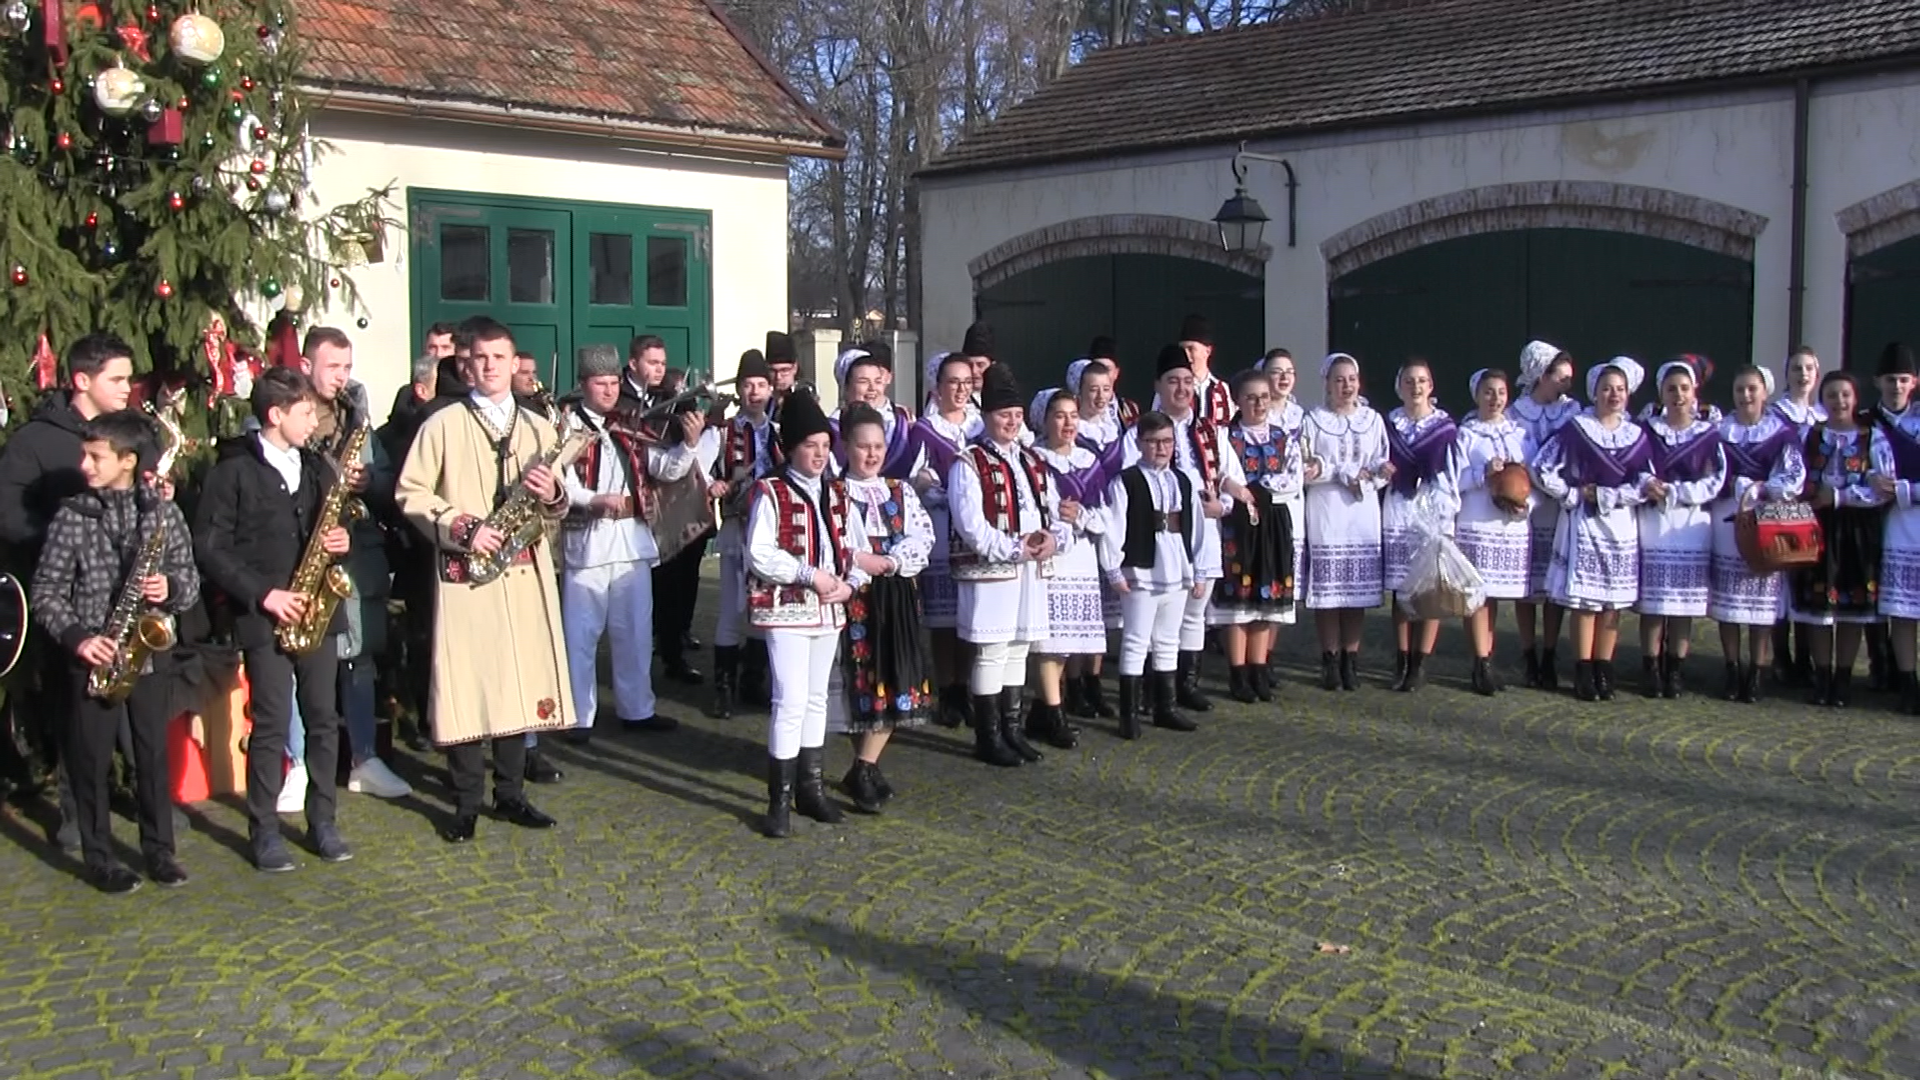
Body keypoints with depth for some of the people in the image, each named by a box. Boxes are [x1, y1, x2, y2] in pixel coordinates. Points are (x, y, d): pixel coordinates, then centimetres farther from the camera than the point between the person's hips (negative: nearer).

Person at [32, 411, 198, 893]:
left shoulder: (162, 512, 1)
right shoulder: (71, 515, -4)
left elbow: (190, 580, 6)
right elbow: (46, 592, -4)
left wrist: (170, 588, -16)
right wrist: (76, 637, -17)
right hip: (93, 656, -1)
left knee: (154, 754, 7)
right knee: (91, 759, 5)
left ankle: (159, 849, 19)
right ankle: (100, 858, 15)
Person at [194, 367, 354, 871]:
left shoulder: (316, 467, 11)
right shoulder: (233, 471, -6)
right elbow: (209, 548, -9)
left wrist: (340, 541, -3)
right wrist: (263, 593, -15)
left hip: (316, 612, 5)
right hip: (264, 617, -5)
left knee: (323, 720, 7)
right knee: (271, 725, -1)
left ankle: (322, 821, 18)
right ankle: (264, 831, 9)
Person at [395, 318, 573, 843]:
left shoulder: (538, 427, 15)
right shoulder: (442, 425, 3)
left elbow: (557, 509, 18)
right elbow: (410, 493, -2)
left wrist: (551, 496, -6)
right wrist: (461, 528, -14)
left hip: (524, 572, 4)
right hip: (463, 572, -4)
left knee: (521, 680, 6)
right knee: (465, 685, -3)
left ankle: (510, 792, 19)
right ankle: (466, 803, 7)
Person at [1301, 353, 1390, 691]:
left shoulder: (1373, 420, 11)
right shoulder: (1313, 420, 2)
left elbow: (1383, 467, 8)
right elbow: (1305, 469, -5)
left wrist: (1363, 479, -12)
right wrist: (1348, 474, -10)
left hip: (1363, 514, 3)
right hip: (1325, 514, -2)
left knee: (1359, 589, 3)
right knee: (1327, 589, -3)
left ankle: (1350, 659, 12)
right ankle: (1330, 660, 7)